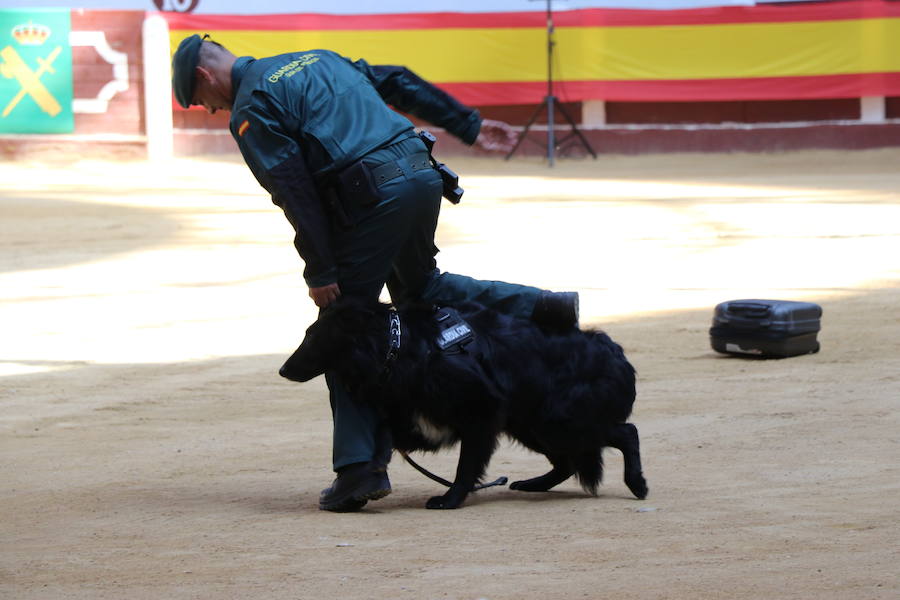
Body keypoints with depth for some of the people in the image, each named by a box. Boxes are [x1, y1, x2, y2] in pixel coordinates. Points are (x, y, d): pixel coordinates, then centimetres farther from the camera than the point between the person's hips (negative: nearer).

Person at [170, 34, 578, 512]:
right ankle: (538, 308, 17)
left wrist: (320, 272, -7)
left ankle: (360, 467, -1)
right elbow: (399, 83, 23)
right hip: (422, 172, 8)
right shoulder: (316, 59, 25)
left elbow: (295, 191, -8)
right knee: (418, 287, 30)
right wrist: (468, 126, 25)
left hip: (372, 196, -8)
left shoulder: (250, 109, 1)